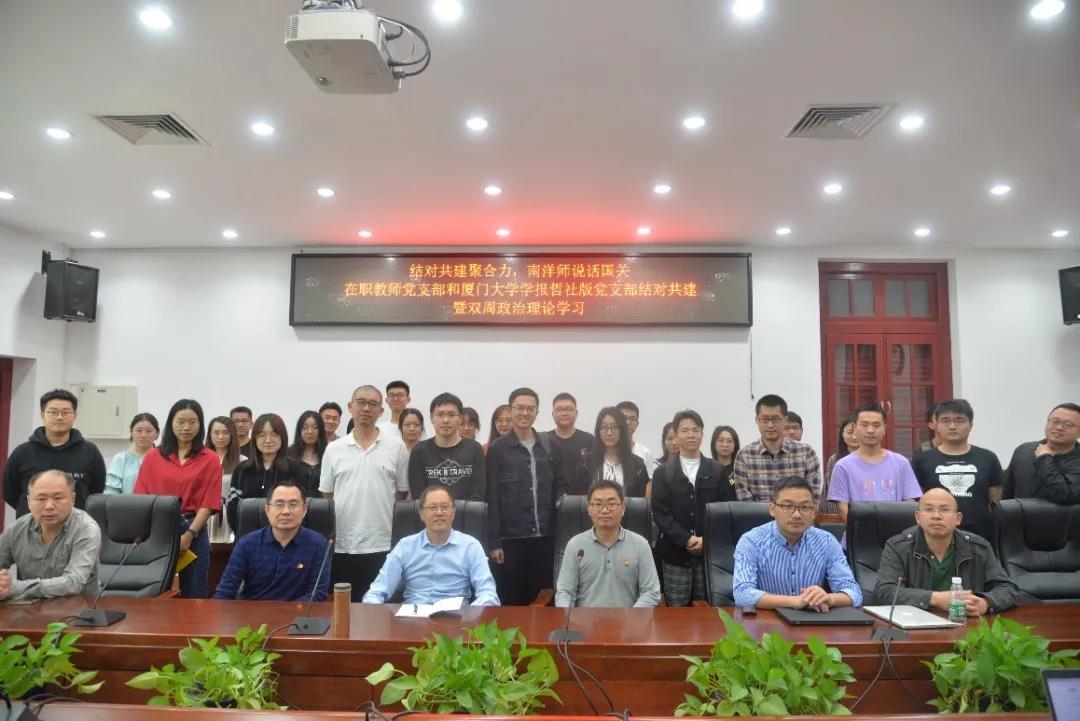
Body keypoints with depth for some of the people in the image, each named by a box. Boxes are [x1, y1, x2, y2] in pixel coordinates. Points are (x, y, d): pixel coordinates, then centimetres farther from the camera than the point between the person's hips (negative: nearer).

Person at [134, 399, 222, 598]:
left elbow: (209, 503, -4)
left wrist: (189, 534, -14)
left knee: (193, 594, 5)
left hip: (193, 531, -1)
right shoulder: (153, 457, 8)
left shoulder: (210, 459, 1)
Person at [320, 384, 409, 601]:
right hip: (342, 546, 2)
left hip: (383, 545, -2)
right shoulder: (334, 449, 5)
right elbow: (326, 496, 10)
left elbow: (402, 493, 5)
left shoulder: (396, 446, 0)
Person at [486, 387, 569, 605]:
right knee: (511, 599, 6)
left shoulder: (550, 447, 8)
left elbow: (560, 486, 16)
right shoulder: (497, 449, -1)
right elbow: (492, 498, -3)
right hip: (511, 538, -2)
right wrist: (494, 541, -6)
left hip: (545, 537, 3)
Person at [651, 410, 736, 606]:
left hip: (710, 552, 1)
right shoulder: (663, 472, 5)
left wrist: (706, 540, -8)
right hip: (675, 553, -1)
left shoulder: (717, 471, 9)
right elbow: (660, 512, -2)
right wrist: (687, 540, -13)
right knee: (677, 610, 3)